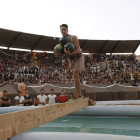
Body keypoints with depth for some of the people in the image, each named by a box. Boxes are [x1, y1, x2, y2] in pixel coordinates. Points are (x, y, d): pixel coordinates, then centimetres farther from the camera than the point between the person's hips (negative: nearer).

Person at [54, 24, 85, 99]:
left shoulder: (73, 38, -21)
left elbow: (78, 50, -29)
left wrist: (70, 54, -46)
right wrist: (57, 54, -18)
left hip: (78, 57, -7)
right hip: (72, 58, 7)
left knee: (75, 75, -15)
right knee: (75, 75, 11)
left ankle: (77, 94, -10)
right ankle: (79, 93, 21)